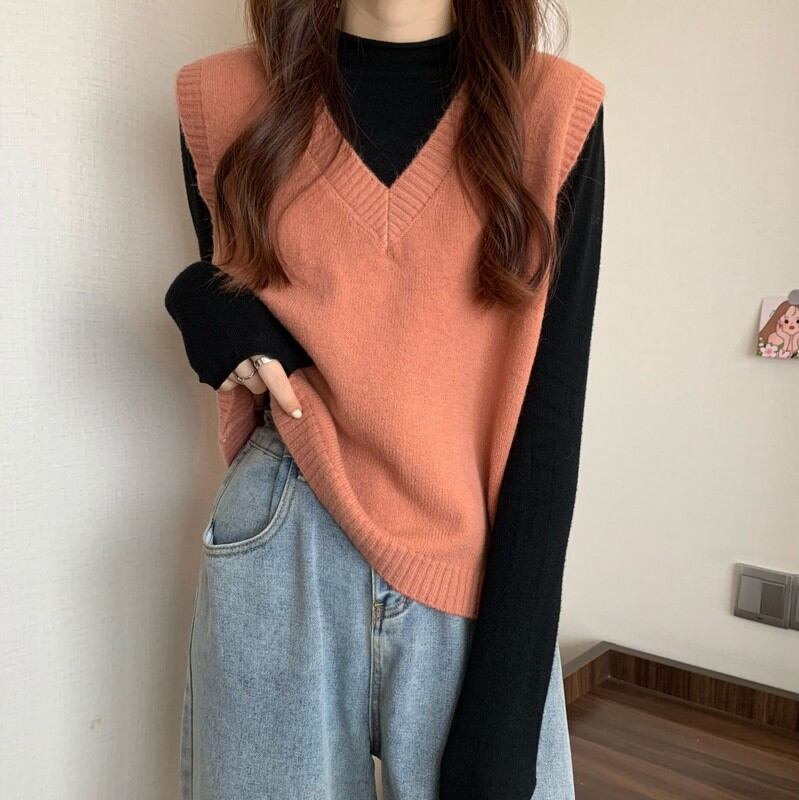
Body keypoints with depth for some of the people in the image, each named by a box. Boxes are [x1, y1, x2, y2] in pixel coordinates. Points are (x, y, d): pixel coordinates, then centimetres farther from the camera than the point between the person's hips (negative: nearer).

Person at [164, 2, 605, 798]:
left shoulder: (554, 107, -4)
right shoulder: (224, 98, 1)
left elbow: (550, 406, -9)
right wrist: (204, 304, -11)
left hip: (484, 573, 0)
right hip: (278, 558, 2)